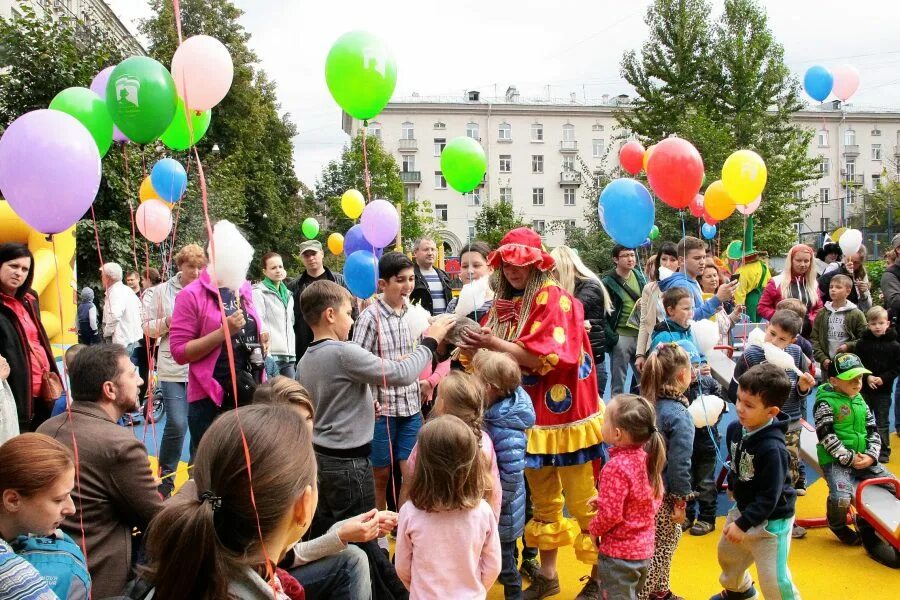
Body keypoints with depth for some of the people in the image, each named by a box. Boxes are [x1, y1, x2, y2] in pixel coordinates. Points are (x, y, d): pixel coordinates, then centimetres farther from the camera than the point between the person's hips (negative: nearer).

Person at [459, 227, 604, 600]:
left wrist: (495, 344, -21)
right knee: (542, 500, 17)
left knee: (582, 501, 3)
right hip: (530, 416, 7)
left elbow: (547, 356, -21)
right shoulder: (506, 303, 8)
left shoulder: (554, 298, -12)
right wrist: (476, 349, -15)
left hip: (564, 415, -7)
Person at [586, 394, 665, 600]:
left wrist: (594, 529, -5)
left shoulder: (616, 467, -27)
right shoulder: (646, 457, -3)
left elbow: (611, 515, -26)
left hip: (619, 553, -8)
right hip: (644, 547, 8)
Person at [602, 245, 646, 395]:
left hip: (641, 335, 6)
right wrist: (611, 337, -17)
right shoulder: (608, 282, -8)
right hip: (621, 336, -6)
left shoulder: (640, 276, 10)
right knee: (618, 382, 3)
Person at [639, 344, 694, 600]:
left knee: (658, 549, 23)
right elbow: (679, 463, -20)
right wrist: (681, 500, -10)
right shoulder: (679, 415, -20)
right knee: (662, 550, 6)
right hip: (664, 495, -8)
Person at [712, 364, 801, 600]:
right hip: (743, 507, 8)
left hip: (771, 520, -8)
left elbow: (769, 497, -28)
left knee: (773, 579, -6)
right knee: (727, 552, 28)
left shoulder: (772, 448, -34)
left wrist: (742, 524, -27)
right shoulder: (735, 429, -12)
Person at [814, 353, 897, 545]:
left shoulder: (860, 401, 13)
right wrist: (848, 458, -17)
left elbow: (873, 431, 13)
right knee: (842, 498, -28)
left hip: (863, 460, 7)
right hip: (835, 460, -7)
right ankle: (837, 525, 6)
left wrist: (871, 456, -4)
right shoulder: (825, 402, -8)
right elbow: (826, 435, -15)